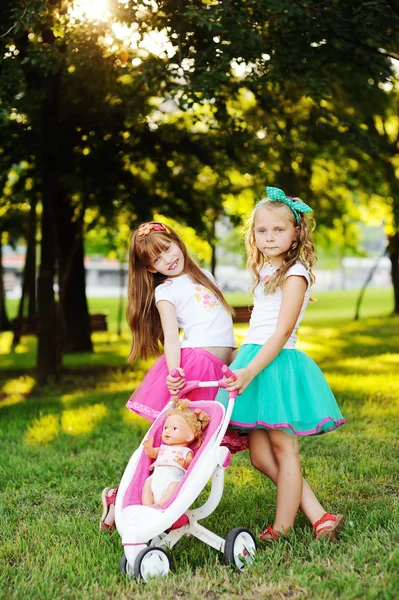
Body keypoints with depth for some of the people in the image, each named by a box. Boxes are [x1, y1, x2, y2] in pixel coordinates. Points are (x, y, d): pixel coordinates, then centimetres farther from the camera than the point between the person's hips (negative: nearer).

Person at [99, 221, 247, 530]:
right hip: (192, 362, -6)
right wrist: (173, 369, -28)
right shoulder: (165, 292, 3)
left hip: (221, 370, 6)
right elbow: (171, 336, -10)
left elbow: (224, 315, 30)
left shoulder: (203, 275, 22)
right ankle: (121, 495, -2)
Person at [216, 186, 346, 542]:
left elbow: (282, 332, -16)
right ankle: (319, 517, 10)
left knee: (283, 447, 1)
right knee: (260, 454, 6)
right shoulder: (266, 272, 17)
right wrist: (243, 365, 13)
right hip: (254, 359, 9)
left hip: (276, 364, -9)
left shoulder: (295, 273, -8)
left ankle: (282, 528, 10)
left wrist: (251, 370, -23)